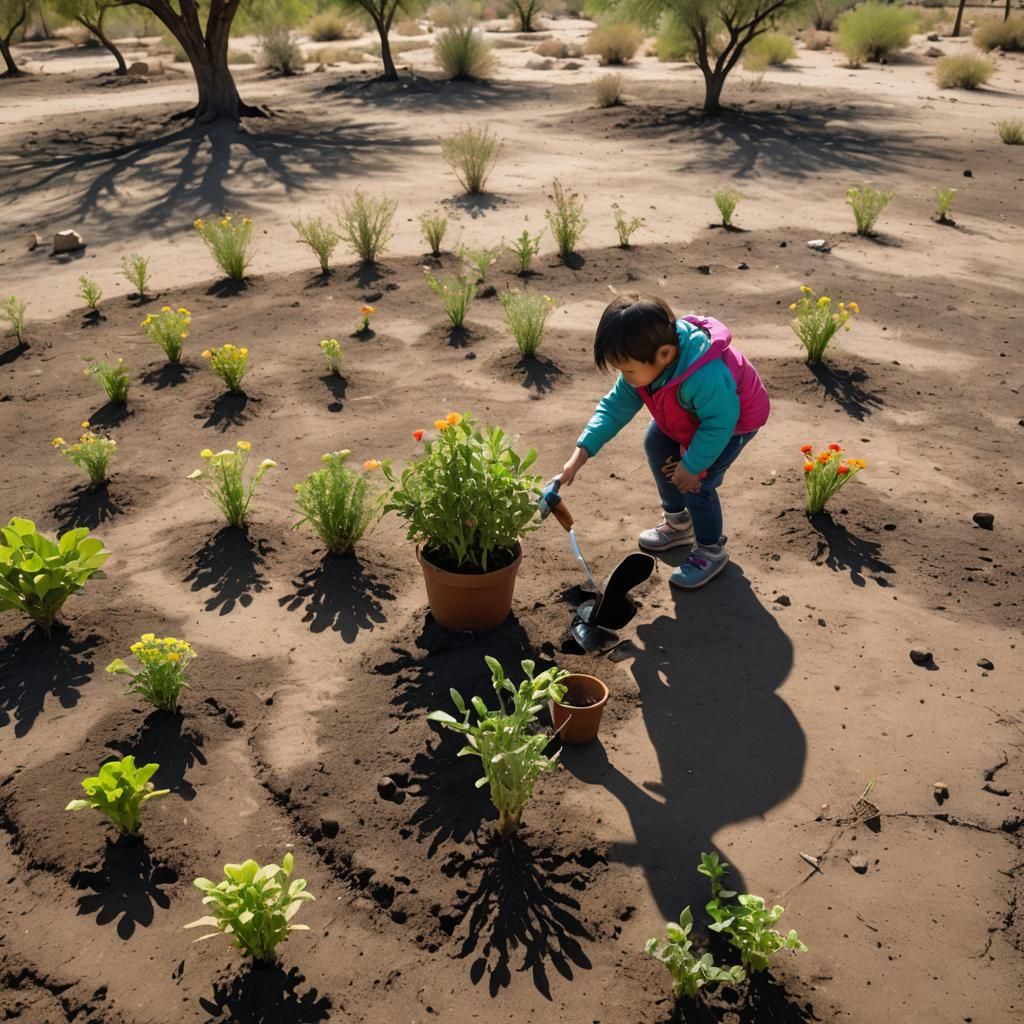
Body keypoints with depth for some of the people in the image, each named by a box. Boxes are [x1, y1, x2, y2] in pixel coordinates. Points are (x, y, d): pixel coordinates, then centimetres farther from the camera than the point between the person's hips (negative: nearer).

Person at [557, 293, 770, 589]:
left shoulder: (705, 377, -47)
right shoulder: (645, 365, -23)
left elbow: (719, 424, -34)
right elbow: (615, 407, -16)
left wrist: (692, 466, -25)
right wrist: (581, 453, -23)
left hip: (734, 421, -8)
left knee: (696, 483, -15)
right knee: (655, 446, 15)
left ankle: (711, 552, 10)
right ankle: (678, 523, 33)